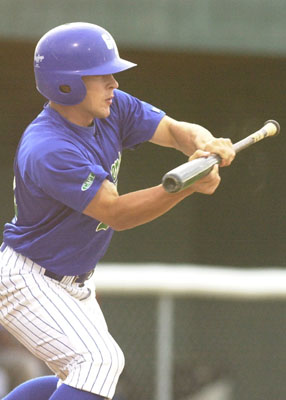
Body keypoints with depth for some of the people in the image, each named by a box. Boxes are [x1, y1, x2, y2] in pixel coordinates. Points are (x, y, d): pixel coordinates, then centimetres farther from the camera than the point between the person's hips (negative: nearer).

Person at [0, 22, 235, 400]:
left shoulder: (113, 109, -4)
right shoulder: (48, 151, -30)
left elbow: (175, 130, -5)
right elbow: (115, 212, -30)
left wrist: (204, 143, -30)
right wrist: (186, 186, -43)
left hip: (71, 283, 10)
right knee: (100, 360, -26)